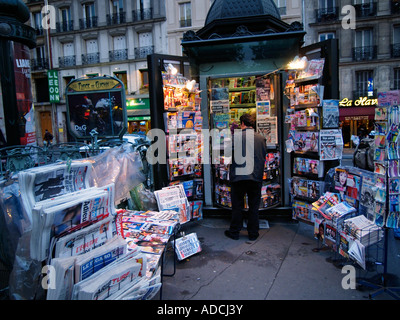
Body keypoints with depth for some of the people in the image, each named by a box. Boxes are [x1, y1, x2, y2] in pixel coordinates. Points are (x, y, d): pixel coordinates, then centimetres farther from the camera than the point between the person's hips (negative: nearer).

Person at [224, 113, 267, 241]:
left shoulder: (235, 136, -7)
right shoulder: (261, 138, 1)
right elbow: (264, 157, 10)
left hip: (238, 177, -2)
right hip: (256, 177, 2)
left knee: (237, 206, 10)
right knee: (254, 207, 12)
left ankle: (234, 232, 20)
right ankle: (253, 233, 20)